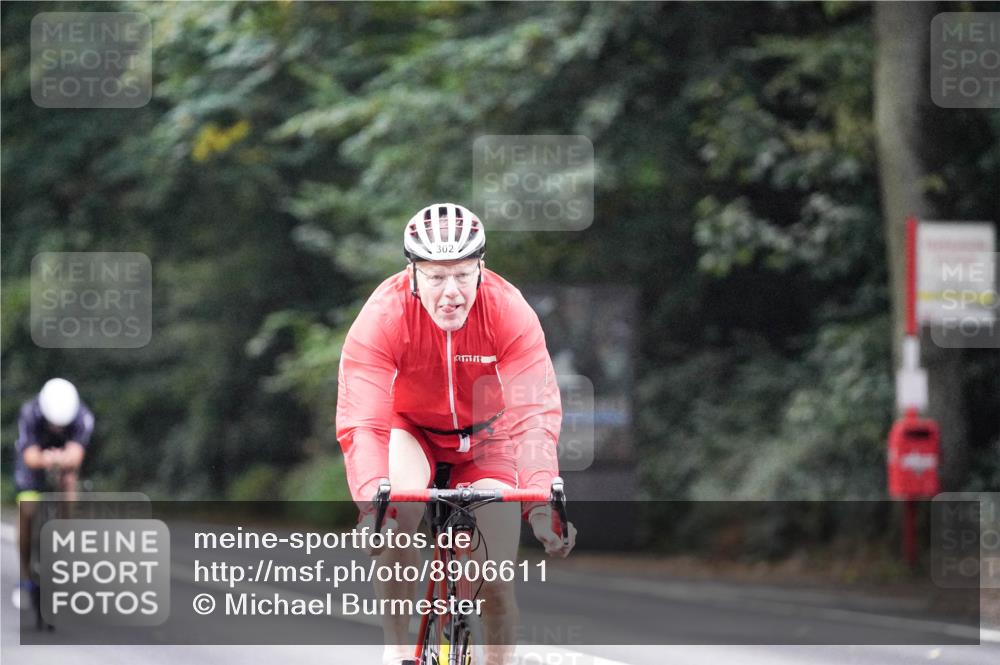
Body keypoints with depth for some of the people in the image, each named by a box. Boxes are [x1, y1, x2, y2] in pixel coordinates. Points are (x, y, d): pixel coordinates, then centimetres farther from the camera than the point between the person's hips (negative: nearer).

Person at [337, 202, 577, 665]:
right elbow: (361, 423, -38)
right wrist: (372, 503, -54)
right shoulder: (383, 316, -30)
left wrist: (540, 500, -51)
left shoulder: (510, 312, -28)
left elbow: (535, 413, -35)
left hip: (483, 437, 1)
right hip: (410, 429, -1)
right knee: (400, 513, -34)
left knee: (495, 583, -8)